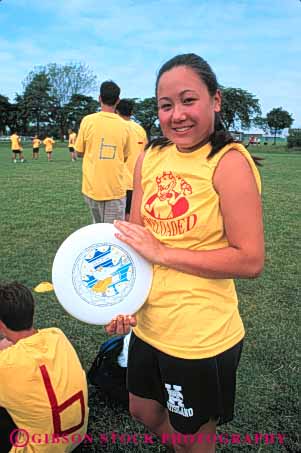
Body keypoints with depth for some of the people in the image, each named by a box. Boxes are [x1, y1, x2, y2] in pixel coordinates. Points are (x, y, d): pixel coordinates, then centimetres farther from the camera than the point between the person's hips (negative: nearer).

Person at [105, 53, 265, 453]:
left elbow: (251, 260, -22)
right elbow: (134, 237, 5)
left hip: (202, 338, -6)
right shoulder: (150, 158, -1)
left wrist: (162, 252, -21)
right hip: (146, 323, 7)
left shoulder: (229, 162, -19)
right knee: (143, 412, 29)